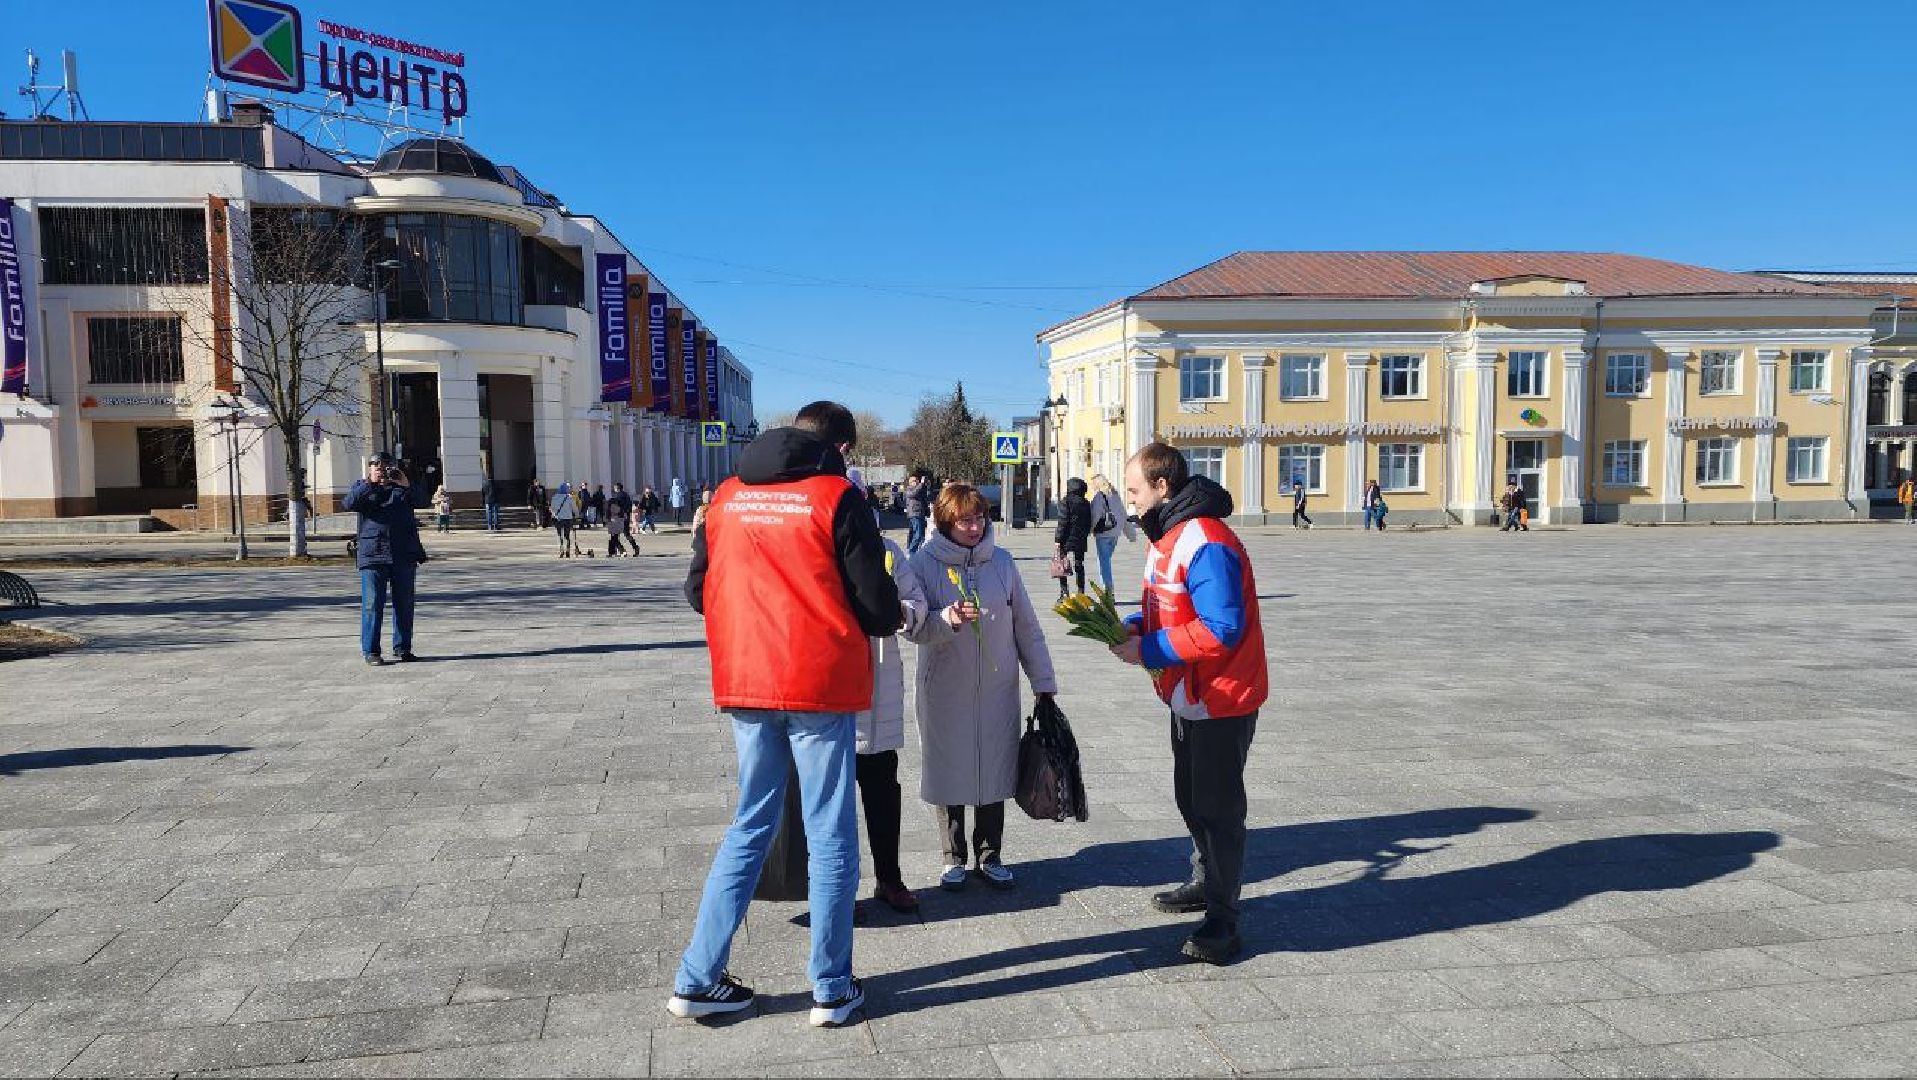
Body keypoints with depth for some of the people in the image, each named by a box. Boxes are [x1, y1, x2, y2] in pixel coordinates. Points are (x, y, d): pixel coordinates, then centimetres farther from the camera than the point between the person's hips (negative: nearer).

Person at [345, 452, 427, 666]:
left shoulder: (402, 486, 16)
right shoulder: (362, 486, 9)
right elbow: (350, 503, -9)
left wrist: (406, 486, -13)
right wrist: (370, 483, -17)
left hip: (404, 556, 3)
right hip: (373, 555, -2)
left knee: (404, 604, 7)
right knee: (372, 604, -4)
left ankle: (402, 647, 17)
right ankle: (370, 650, 2)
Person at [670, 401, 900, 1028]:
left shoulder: (729, 496, 7)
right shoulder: (836, 497, -8)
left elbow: (697, 590, 11)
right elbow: (877, 606, -9)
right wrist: (890, 619, 14)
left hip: (744, 685, 5)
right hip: (821, 685, -5)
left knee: (751, 826, 17)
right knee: (830, 836, 7)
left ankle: (696, 980, 19)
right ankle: (832, 991, 15)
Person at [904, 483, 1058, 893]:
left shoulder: (1001, 561, 2)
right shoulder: (924, 563, -6)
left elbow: (1027, 626, 7)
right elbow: (916, 628, -12)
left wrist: (1043, 683, 7)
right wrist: (948, 619, -32)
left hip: (997, 691, 2)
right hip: (945, 693, -2)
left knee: (995, 771, 10)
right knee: (950, 773, 6)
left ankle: (990, 856, 27)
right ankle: (954, 859, 25)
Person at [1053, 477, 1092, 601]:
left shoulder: (1065, 503, -11)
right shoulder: (1086, 504, 8)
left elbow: (1063, 523, -14)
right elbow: (1089, 523, 12)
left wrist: (1058, 539, -10)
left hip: (1067, 540, -5)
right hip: (1081, 540, 6)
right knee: (1080, 566, 11)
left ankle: (1064, 592, -4)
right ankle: (1081, 593, 11)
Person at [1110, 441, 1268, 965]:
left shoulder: (1206, 544, -25)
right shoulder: (1166, 535, 8)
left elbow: (1221, 631, -31)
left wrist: (1146, 650, -24)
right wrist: (1134, 624, -2)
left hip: (1221, 700, -10)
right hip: (1188, 696, 10)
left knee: (1217, 807, 0)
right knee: (1191, 798, 23)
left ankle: (1222, 921, 11)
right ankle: (1205, 883, 40)